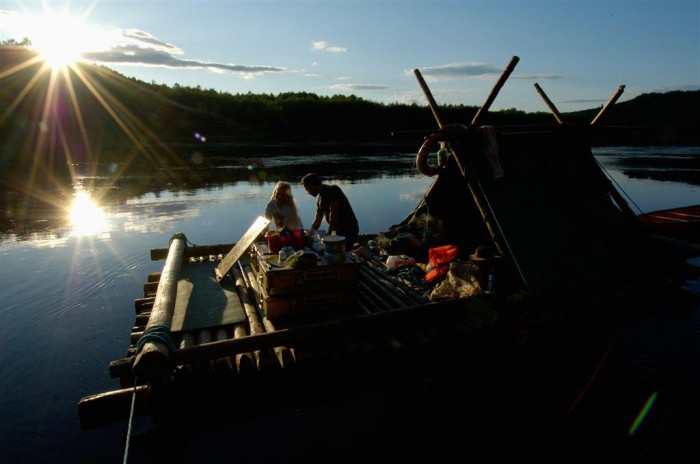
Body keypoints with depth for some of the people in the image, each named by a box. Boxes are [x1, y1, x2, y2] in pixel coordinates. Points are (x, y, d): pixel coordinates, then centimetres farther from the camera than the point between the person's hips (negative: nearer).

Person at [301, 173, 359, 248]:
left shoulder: (333, 191, -15)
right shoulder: (320, 198, 12)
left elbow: (333, 215, -21)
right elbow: (317, 221, 18)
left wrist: (328, 235, -20)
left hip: (348, 229, -9)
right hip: (338, 230, 9)